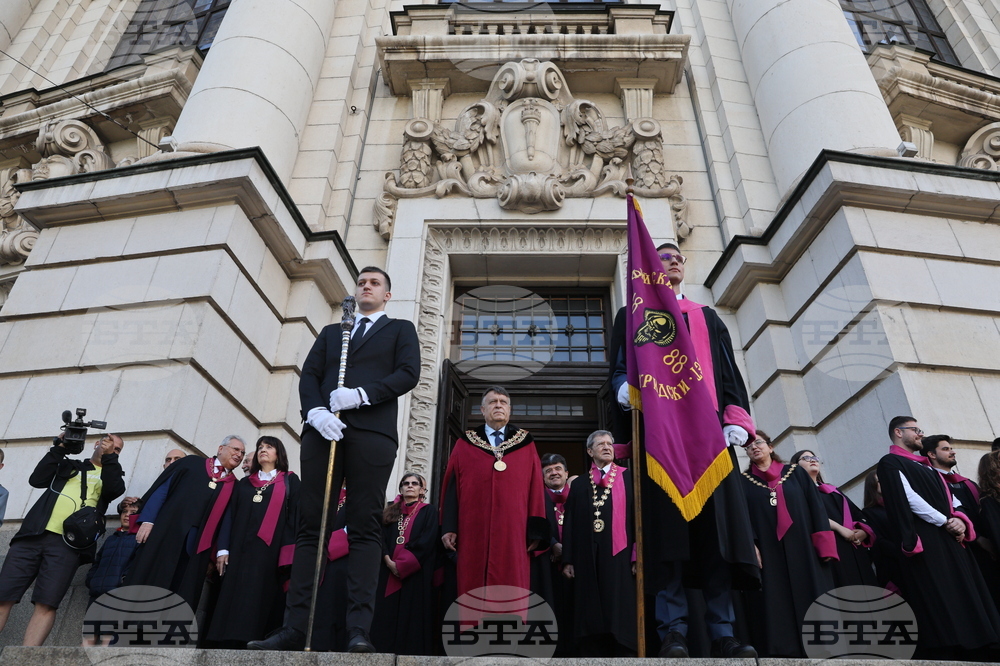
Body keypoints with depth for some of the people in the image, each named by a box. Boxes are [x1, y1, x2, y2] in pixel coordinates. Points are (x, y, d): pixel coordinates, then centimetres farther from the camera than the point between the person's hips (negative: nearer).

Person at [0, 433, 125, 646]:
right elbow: (36, 480, 9)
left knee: (46, 604, -11)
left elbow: (115, 490, -3)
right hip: (33, 534, 2)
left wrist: (109, 457, -4)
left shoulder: (112, 473, 20)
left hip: (67, 543, -2)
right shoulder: (69, 465, 24)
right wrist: (59, 448, 6)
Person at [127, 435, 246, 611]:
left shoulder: (234, 487, 14)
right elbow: (162, 490, 2)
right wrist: (147, 520, -9)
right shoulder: (192, 463, 8)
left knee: (181, 597, 2)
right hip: (166, 534, -2)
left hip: (197, 548, 2)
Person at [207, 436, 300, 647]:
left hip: (271, 551, -3)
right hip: (241, 549, 3)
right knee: (234, 598, -4)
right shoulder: (244, 483, 21)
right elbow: (230, 516, 14)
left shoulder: (289, 481, 11)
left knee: (261, 599, -9)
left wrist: (290, 551, -12)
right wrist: (223, 548, 0)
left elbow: (296, 514, 1)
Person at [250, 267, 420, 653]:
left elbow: (409, 373, 1)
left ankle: (359, 630, -10)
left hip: (372, 431, -3)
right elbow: (309, 375, 14)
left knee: (365, 529, -8)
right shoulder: (331, 332, 27)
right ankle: (294, 628, 1)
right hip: (323, 429, 4)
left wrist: (362, 394, -13)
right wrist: (315, 411, -8)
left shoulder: (401, 329, 18)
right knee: (310, 527, -1)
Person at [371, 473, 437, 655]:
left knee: (412, 616, -6)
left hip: (416, 574, -3)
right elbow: (381, 538, 7)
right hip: (389, 570, 3)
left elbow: (426, 542, -6)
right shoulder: (390, 511, 18)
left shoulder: (429, 512, 7)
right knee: (387, 614, -2)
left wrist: (402, 564, -14)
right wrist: (388, 561, -12)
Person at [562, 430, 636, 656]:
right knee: (590, 618, 5)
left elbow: (638, 517, 0)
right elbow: (570, 524, 10)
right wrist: (568, 560, 3)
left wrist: (637, 556, -8)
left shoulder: (628, 478, 7)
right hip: (587, 559, 2)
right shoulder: (579, 484, 14)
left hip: (618, 558, -2)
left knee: (620, 615, -1)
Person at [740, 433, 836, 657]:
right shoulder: (744, 482, 13)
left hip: (804, 550, 1)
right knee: (777, 606, -5)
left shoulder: (796, 473, 15)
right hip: (768, 554, -1)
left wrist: (824, 544, -5)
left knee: (813, 603, -4)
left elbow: (816, 506, 7)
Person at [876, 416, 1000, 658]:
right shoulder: (890, 463, -1)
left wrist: (960, 520, -2)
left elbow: (948, 499, 19)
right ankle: (941, 655, -13)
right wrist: (946, 522, -12)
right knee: (938, 606, -13)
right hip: (924, 542, -8)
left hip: (950, 541, 8)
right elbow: (908, 499, -14)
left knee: (964, 600, 1)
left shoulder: (924, 466, 26)